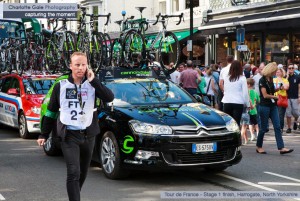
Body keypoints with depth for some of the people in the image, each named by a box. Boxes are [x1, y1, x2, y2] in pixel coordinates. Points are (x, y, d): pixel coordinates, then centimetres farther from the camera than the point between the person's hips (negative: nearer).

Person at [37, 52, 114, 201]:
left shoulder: (92, 85, 2)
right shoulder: (61, 86, 1)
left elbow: (109, 98, -16)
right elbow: (51, 112, 8)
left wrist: (93, 81, -19)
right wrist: (44, 135, 8)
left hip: (88, 135, 3)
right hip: (69, 135, -2)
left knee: (83, 173, 15)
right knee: (73, 172, -15)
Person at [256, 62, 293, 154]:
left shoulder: (270, 79, 11)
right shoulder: (262, 80, -13)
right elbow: (265, 95, -17)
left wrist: (278, 89, 4)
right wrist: (276, 97, -4)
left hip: (273, 105, 8)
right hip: (265, 106, -7)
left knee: (277, 127, -1)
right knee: (263, 128, 2)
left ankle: (281, 148, -5)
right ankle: (259, 147, 17)